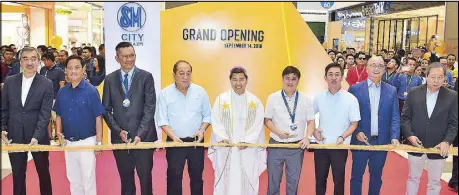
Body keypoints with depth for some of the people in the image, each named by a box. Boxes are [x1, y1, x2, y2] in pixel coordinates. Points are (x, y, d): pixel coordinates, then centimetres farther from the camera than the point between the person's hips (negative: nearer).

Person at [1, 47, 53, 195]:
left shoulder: (46, 84, -7)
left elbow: (45, 114, -13)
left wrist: (37, 136, -22)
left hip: (38, 138, -2)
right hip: (15, 137, 2)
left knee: (43, 173, 13)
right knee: (18, 175, 13)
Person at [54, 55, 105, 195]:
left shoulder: (91, 91, -11)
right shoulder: (62, 92, 3)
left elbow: (98, 117, -10)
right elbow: (58, 115, 13)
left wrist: (99, 142, -12)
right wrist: (59, 132, -3)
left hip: (87, 142, -5)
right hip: (68, 142, 5)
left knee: (88, 179, 6)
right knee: (73, 179, 18)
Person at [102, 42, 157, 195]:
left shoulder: (146, 77, -2)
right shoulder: (110, 79, 5)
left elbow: (150, 108, -8)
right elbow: (106, 110, 5)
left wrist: (140, 134, -16)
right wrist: (118, 131, -8)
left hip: (143, 137, -2)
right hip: (119, 137, 2)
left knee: (145, 178, 8)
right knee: (125, 179, 13)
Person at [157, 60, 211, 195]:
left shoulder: (200, 91, 0)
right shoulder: (165, 93, -5)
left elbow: (207, 116, 5)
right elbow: (162, 120, -7)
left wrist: (202, 130, -12)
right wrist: (173, 136, -20)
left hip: (196, 141, 2)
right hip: (175, 142, -1)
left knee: (197, 175, 13)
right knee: (174, 176, 6)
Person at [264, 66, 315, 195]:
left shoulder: (305, 100, 1)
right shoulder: (273, 98, -1)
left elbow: (311, 121, 4)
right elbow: (267, 120, 1)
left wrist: (307, 138, -12)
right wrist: (278, 132, -15)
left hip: (297, 146, 1)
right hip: (276, 145, 0)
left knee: (293, 181, 11)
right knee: (273, 180, 10)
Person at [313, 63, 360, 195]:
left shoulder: (351, 99, -8)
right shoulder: (319, 98, 0)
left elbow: (354, 124, -6)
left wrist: (342, 137, -21)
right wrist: (314, 130, -2)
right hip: (321, 145, 3)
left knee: (339, 181, 10)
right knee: (320, 180, 14)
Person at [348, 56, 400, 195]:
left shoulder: (391, 91, 4)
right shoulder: (355, 89, -2)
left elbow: (395, 116, 2)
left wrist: (395, 137, -11)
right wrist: (357, 132, -14)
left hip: (382, 141, 2)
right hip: (360, 140, -2)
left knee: (376, 176, 14)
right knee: (356, 175, 8)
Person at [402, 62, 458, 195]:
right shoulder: (414, 93, -3)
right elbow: (405, 117, -1)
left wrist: (447, 141, -15)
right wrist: (409, 135, -13)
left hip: (439, 147, 0)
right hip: (416, 144, 0)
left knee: (435, 182, 13)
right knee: (413, 178, 15)